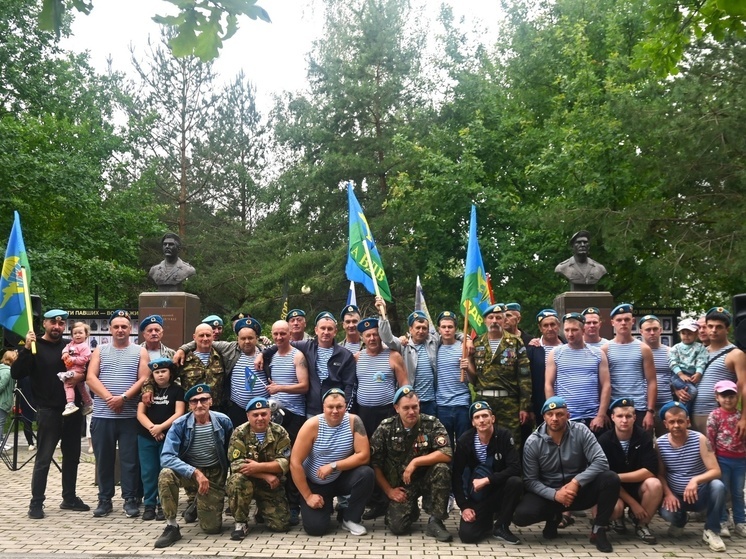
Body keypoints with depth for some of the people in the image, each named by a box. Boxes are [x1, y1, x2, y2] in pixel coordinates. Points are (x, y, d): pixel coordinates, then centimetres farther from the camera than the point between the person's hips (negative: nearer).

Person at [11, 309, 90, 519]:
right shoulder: (35, 346, -2)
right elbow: (16, 374, -13)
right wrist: (26, 349, -24)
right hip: (48, 411, -4)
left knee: (72, 456, 11)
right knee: (43, 458, -3)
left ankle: (69, 498, 22)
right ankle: (36, 503, 5)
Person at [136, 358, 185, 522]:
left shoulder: (177, 390, 1)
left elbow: (179, 413, -8)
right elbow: (140, 413, 3)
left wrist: (161, 427, -17)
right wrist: (151, 427, -14)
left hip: (169, 437, -3)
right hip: (146, 437, 3)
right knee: (148, 471, 4)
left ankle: (163, 505, 5)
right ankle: (149, 504, 12)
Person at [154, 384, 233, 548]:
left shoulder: (223, 421, -13)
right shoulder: (179, 425, -17)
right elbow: (166, 457, -27)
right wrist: (195, 473, -36)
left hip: (215, 476, 1)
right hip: (189, 472, -1)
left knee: (212, 528, -5)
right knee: (166, 475, -34)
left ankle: (202, 503, 32)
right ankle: (172, 527, -19)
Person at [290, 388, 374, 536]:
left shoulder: (353, 421, -15)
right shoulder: (312, 425, -20)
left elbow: (364, 455, -18)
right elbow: (295, 463, -19)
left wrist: (333, 466, -26)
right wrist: (308, 496, -17)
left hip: (340, 479, 2)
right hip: (314, 484, -2)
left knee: (366, 474, -27)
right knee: (315, 528, -17)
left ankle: (350, 518, -3)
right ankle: (327, 505, 19)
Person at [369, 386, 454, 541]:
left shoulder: (432, 423, -11)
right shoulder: (386, 428, -8)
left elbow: (446, 454, -22)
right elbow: (375, 463, -5)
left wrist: (415, 462, -26)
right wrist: (388, 490, -9)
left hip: (425, 478, 0)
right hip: (400, 484, 0)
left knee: (441, 469, -31)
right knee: (397, 527, -19)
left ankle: (435, 521, -14)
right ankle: (411, 510, 19)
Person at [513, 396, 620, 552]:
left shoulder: (580, 431, -11)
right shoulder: (533, 442, -10)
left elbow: (601, 461, -19)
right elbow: (530, 480, -9)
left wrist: (576, 482, -30)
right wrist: (554, 494, -26)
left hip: (579, 490, 0)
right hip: (549, 494, 0)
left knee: (610, 479, -28)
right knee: (522, 515, -28)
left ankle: (598, 530, -7)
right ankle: (554, 517, 10)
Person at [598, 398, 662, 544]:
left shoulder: (644, 437, -12)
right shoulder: (604, 441, -15)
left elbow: (650, 471, -21)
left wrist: (618, 476, -23)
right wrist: (632, 503, -20)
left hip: (638, 487, 1)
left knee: (654, 484, -32)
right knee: (614, 507, -34)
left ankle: (642, 524, -4)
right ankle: (618, 518, 8)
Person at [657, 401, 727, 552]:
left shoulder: (700, 439, -14)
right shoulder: (660, 443, -8)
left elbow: (716, 471, -19)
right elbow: (660, 474, -1)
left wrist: (696, 480, -37)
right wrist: (668, 493, -19)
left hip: (700, 495, -1)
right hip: (675, 496, 1)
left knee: (718, 486, -33)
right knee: (666, 512, -32)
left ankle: (711, 531, -10)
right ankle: (680, 521, 11)